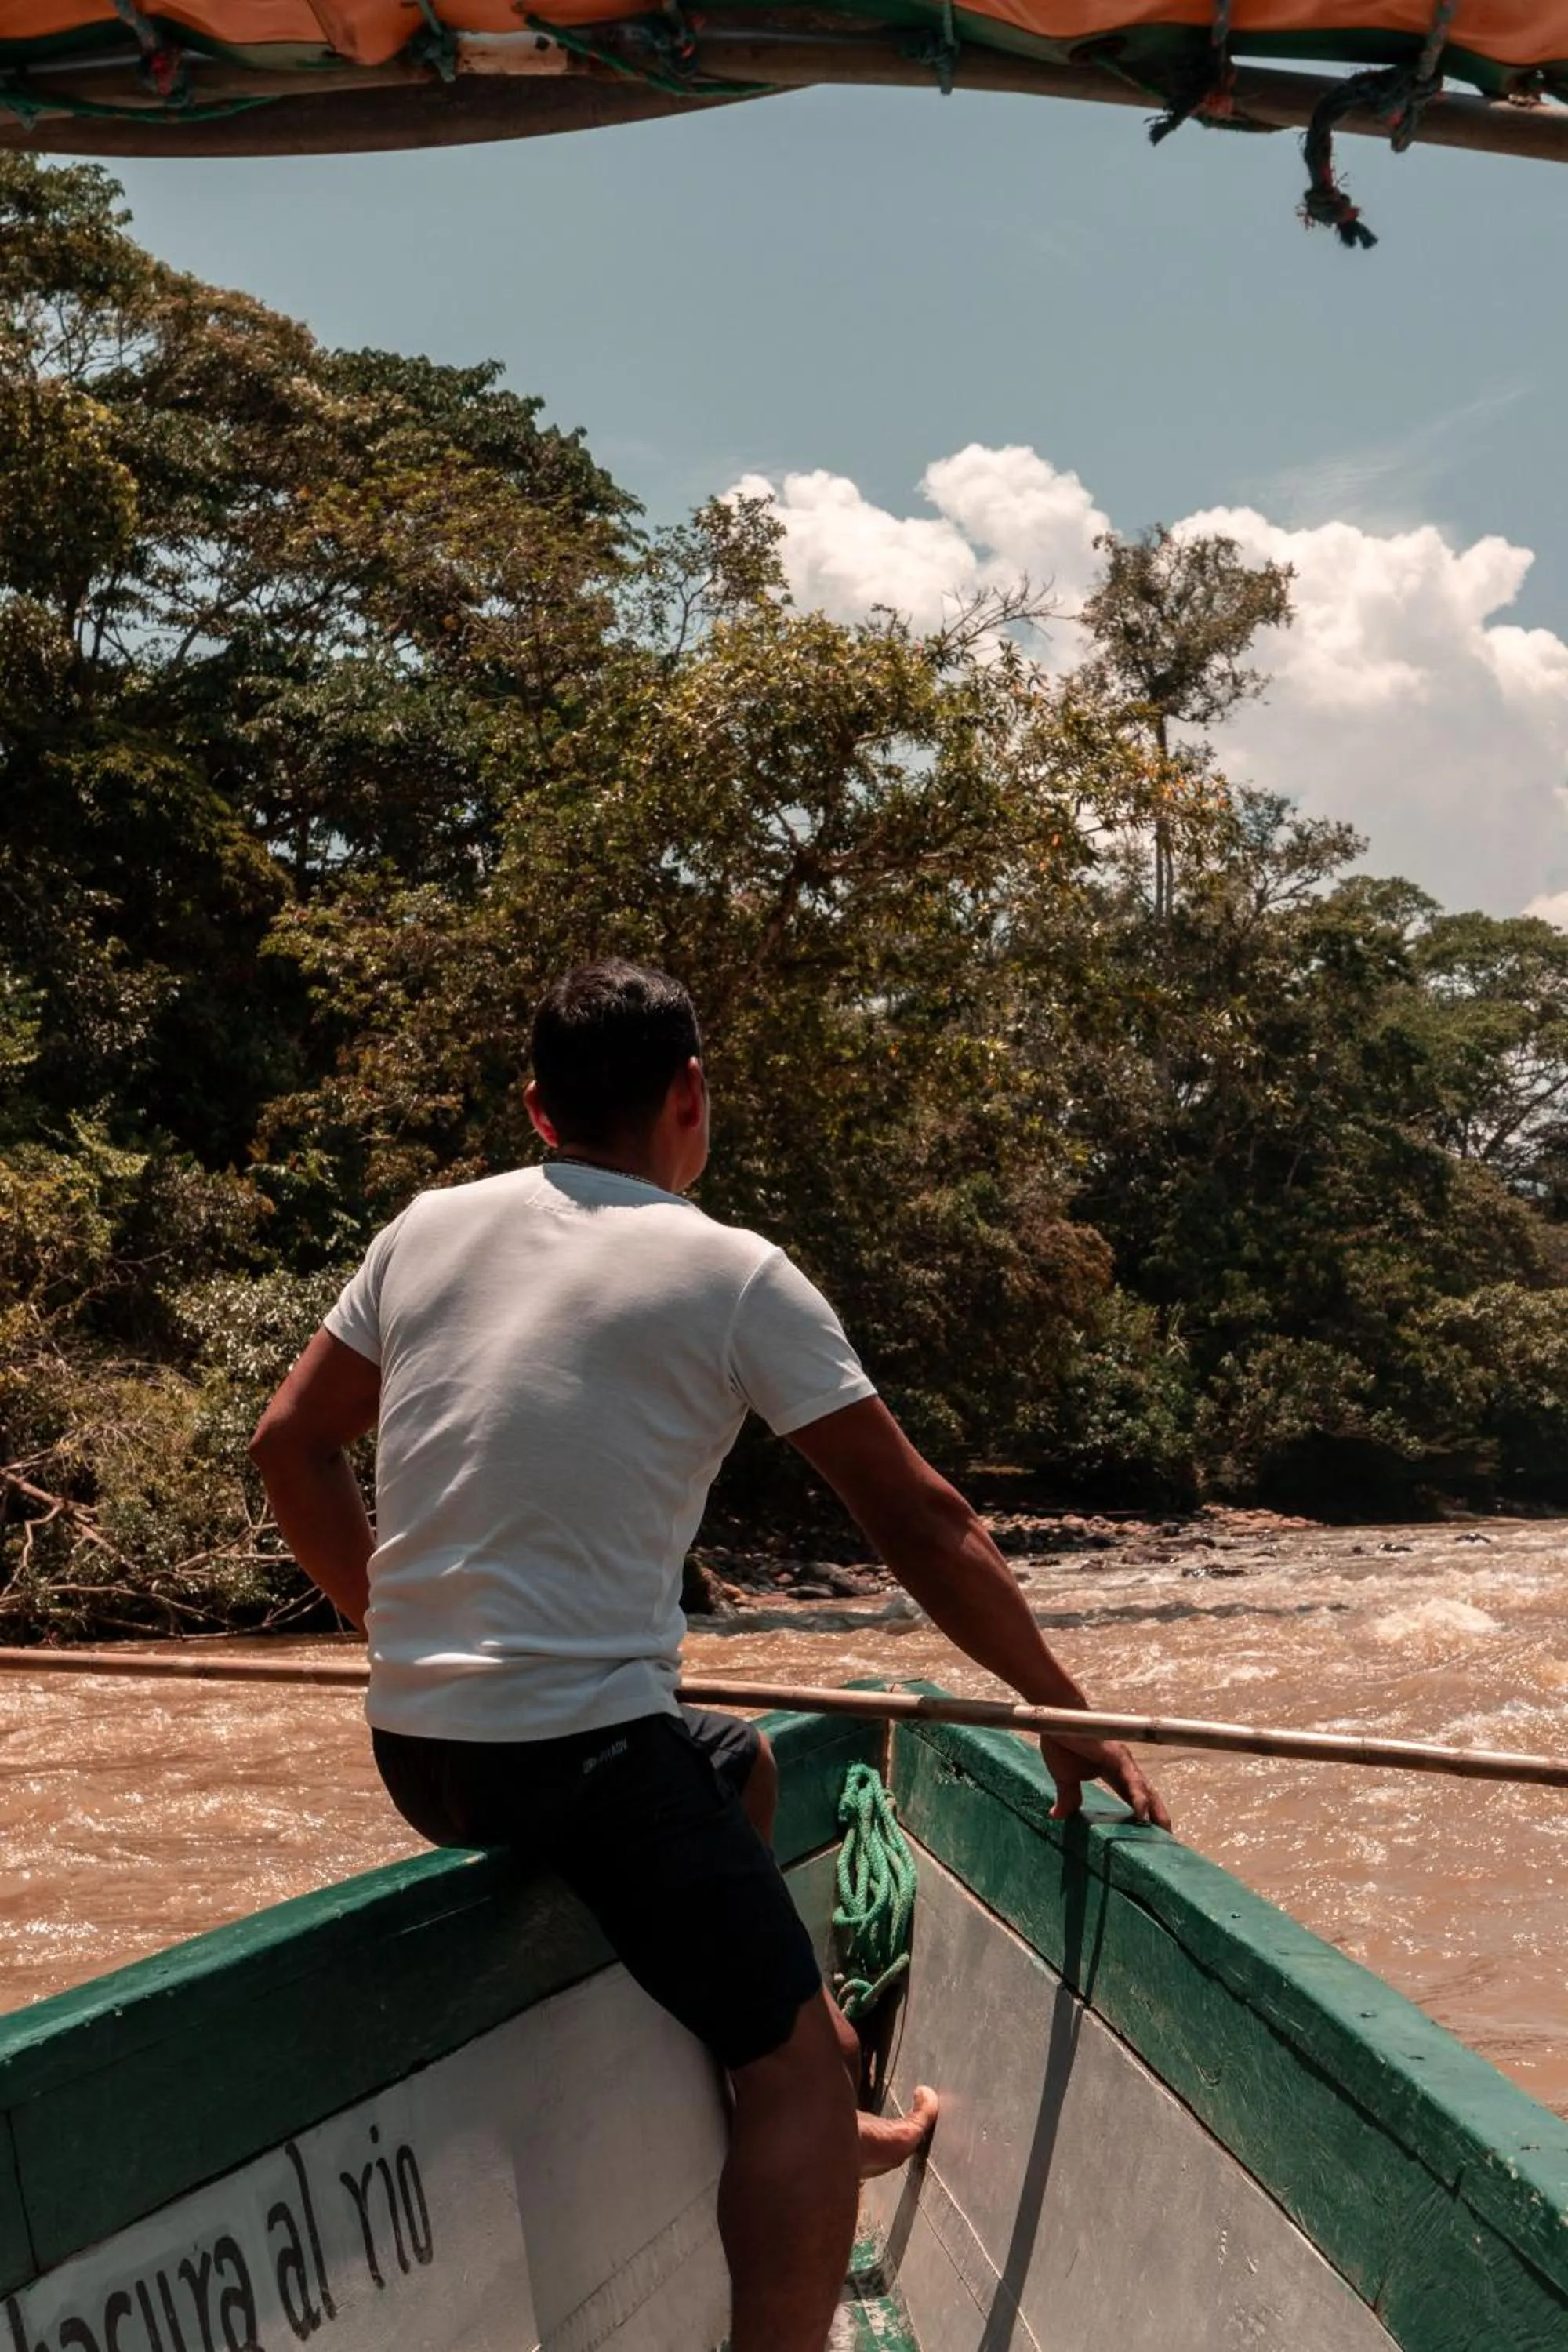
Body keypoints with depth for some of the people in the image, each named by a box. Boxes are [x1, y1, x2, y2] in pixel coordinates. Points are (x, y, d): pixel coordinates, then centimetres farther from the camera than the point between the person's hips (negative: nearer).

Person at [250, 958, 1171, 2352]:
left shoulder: (428, 1231, 6)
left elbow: (291, 1444, 14)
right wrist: (1068, 1716, 4)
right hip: (584, 1751, -7)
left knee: (740, 1766, 31)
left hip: (417, 1749, 8)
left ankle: (819, 2137, 42)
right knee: (794, 2062, 2)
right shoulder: (734, 1275, -7)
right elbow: (920, 1523, -5)